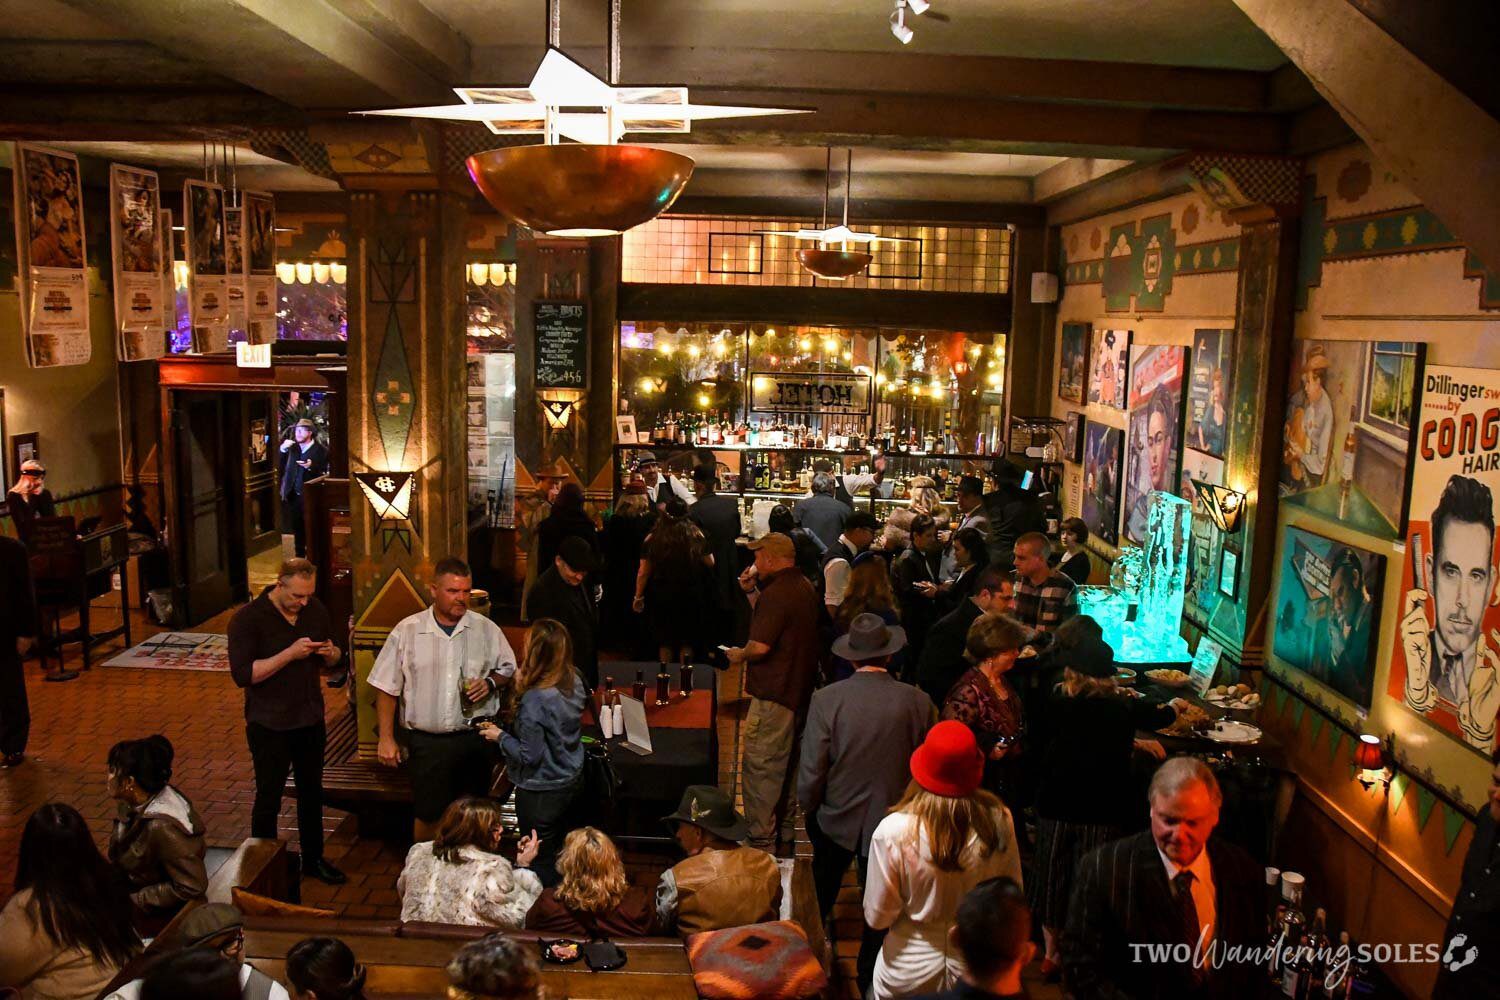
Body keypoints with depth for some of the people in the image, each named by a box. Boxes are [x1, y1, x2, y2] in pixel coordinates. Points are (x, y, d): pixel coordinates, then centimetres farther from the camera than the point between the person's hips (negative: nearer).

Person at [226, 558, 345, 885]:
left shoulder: (316, 610, -1)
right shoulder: (247, 619, -16)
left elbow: (333, 660, 12)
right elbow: (242, 674, -24)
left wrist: (330, 654, -13)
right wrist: (290, 654, -30)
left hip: (311, 720, 5)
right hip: (269, 726, -5)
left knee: (312, 793, 18)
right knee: (268, 799, 8)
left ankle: (313, 859, 34)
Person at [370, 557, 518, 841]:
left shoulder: (487, 629, -1)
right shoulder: (407, 631, -4)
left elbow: (508, 669, 12)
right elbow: (386, 688, 0)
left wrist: (490, 682, -10)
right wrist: (386, 738, -1)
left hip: (475, 738, 1)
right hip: (427, 740, -1)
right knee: (427, 814, 9)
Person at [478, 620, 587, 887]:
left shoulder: (534, 700, -30)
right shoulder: (574, 683, -8)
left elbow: (529, 756, -24)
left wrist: (500, 736, -10)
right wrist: (523, 689, 0)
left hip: (541, 793, -8)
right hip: (571, 782, 8)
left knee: (541, 861, 13)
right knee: (557, 851, 27)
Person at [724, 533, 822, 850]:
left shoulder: (776, 594, -22)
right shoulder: (804, 587, 10)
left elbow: (760, 646, -26)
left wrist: (739, 655, -5)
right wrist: (755, 590, 11)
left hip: (774, 694, -10)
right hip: (799, 689, 10)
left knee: (759, 766, -1)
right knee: (783, 763, 22)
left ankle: (760, 839, 5)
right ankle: (778, 828, 36)